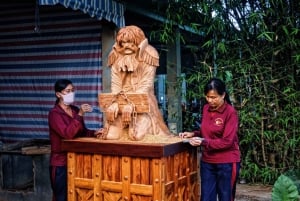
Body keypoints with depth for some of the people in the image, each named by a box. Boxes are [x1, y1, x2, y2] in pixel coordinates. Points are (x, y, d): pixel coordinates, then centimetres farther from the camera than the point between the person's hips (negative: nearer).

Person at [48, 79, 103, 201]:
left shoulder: (75, 110, 9)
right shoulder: (54, 113, -12)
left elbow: (82, 132, 15)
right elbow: (67, 133, -25)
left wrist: (94, 133, -3)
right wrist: (80, 115, -27)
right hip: (60, 163, -6)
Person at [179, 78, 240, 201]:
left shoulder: (230, 112, -14)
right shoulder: (206, 109, 5)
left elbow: (227, 141, -17)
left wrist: (203, 142, -23)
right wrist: (193, 134, 0)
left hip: (226, 163, -5)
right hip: (207, 162, 6)